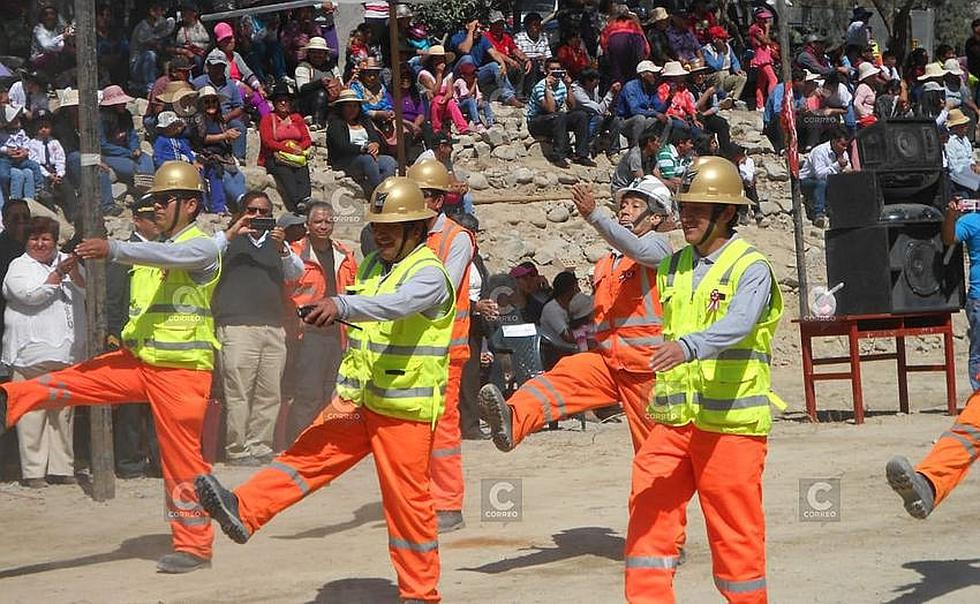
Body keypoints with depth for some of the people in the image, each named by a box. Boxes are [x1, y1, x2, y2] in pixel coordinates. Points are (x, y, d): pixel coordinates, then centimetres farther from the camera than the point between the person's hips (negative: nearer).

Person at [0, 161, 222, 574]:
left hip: (183, 371, -7)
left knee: (182, 458, -3)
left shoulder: (202, 248, -10)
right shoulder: (150, 250, 15)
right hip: (138, 361, 7)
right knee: (72, 381, -9)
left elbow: (167, 257, -31)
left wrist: (113, 250, -41)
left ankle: (194, 546, 4)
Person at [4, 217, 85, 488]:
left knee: (62, 413, 8)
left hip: (66, 353, 4)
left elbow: (86, 292, 5)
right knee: (32, 413, -6)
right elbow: (30, 295, -12)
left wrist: (74, 272, -12)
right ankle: (33, 471, -2)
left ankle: (61, 468, 14)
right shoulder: (18, 267, 4)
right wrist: (58, 274, -13)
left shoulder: (67, 262, 16)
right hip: (32, 352, -4)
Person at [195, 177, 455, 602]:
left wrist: (342, 305, -50)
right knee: (309, 454, -6)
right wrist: (346, 391, 16)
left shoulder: (428, 273, -12)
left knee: (407, 501, -1)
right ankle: (243, 512, -13)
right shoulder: (372, 264, 12)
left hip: (405, 410, -7)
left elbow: (396, 304, -35)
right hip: (360, 400, 7)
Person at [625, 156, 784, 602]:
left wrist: (687, 347, -42)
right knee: (649, 515, -3)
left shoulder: (751, 268, -8)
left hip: (731, 421, -6)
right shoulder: (672, 268, 14)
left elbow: (737, 325, -26)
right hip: (672, 419, 6)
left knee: (735, 529, 1)